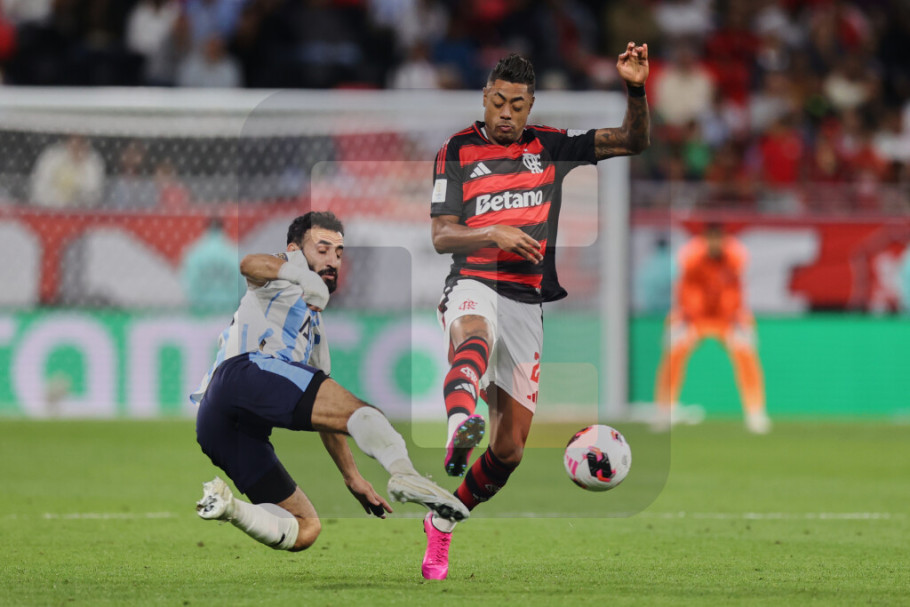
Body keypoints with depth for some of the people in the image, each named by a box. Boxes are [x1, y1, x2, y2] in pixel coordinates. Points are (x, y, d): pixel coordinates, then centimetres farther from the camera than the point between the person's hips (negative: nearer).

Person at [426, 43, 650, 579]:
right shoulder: (458, 151, 6)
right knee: (475, 337, -43)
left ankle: (443, 521, 24)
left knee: (510, 448, 2)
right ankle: (460, 428, -72)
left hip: (527, 303, 3)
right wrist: (493, 234, -17)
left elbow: (634, 141, 10)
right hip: (474, 285, -3)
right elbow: (441, 236, 1)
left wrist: (637, 90, -8)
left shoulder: (550, 146, 12)